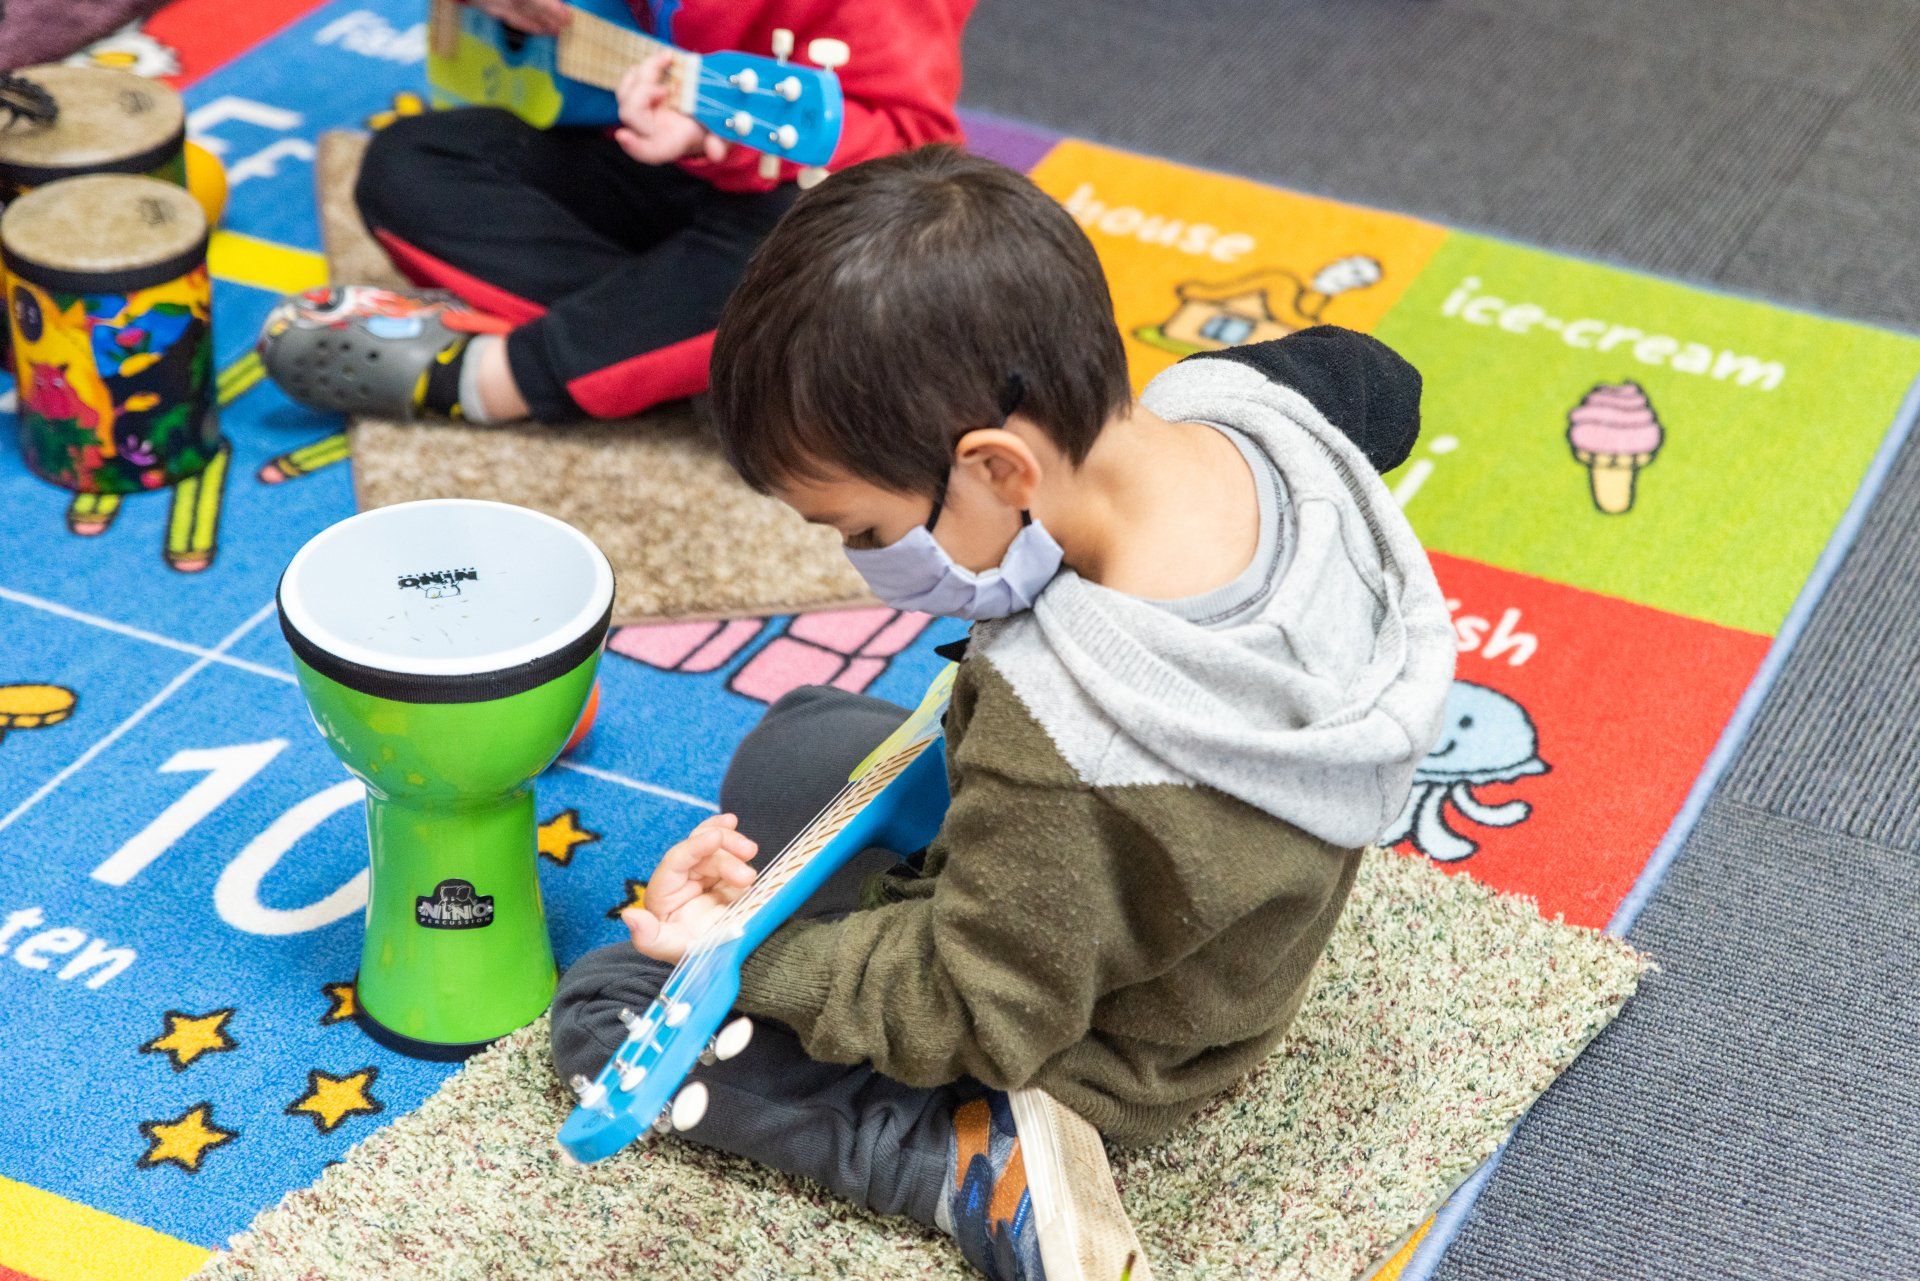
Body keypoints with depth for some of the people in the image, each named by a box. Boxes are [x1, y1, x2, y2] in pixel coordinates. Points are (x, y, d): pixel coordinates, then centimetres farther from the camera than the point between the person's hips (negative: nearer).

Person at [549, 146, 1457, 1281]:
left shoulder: (1059, 737, -44)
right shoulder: (1244, 409, -23)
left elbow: (976, 1017, -29)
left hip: (1092, 1056, -9)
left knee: (607, 1006, -2)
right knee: (798, 739, 25)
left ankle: (974, 1159, -10)